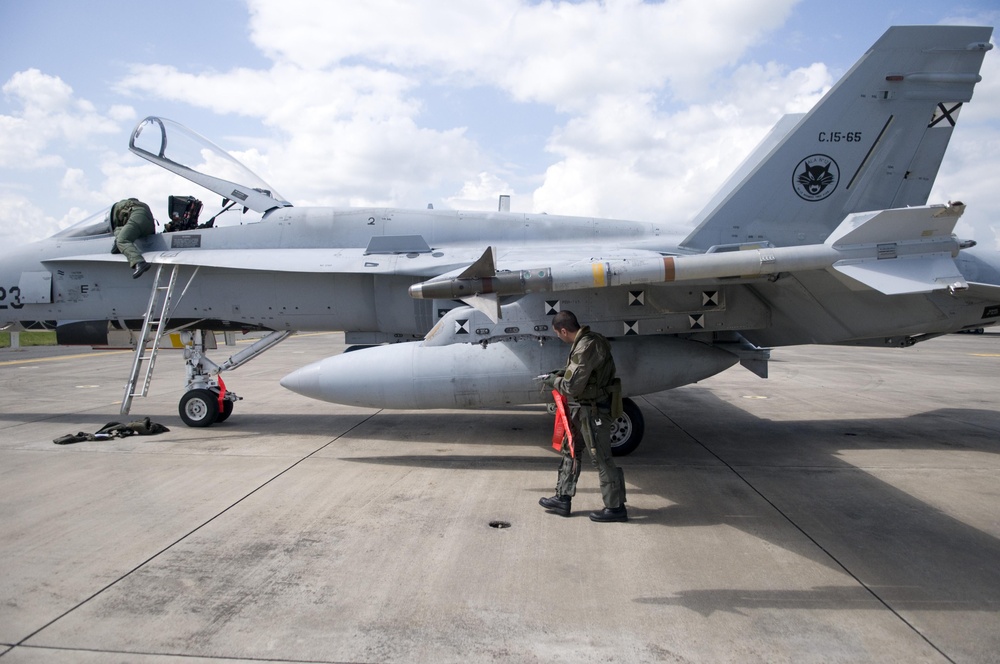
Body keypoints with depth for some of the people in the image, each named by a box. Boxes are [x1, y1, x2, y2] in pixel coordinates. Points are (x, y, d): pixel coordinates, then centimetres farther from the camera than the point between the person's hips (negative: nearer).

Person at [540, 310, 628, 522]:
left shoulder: (586, 347, -25)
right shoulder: (585, 340, 6)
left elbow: (572, 387, -25)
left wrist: (553, 381, -8)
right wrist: (561, 372, 14)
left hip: (593, 411, -11)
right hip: (583, 409, 11)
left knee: (601, 459, 1)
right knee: (570, 451, 17)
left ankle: (616, 507, 14)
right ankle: (562, 499, 28)